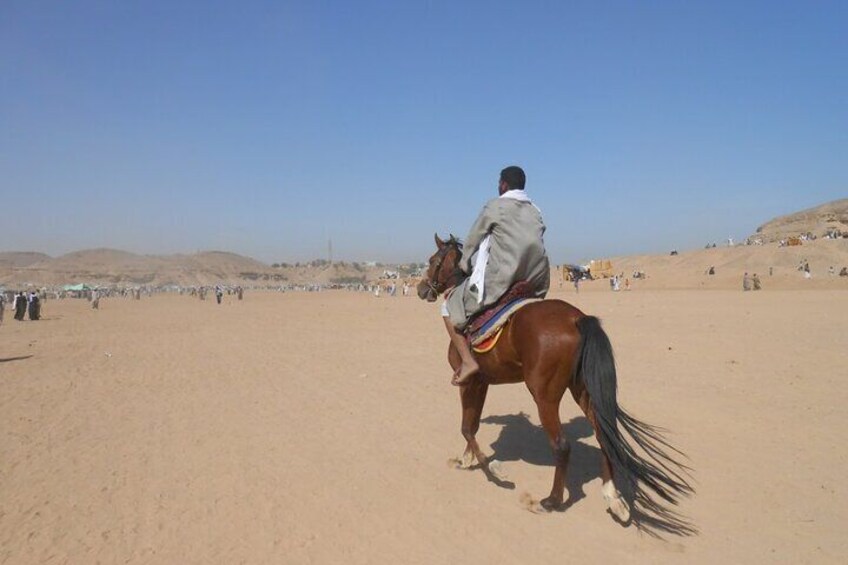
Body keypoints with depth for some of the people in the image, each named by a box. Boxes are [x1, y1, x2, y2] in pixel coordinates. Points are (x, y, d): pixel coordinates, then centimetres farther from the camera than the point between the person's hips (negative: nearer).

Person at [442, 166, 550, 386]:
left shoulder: (495, 207, -2)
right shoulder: (536, 212, 16)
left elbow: (472, 241, 4)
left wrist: (465, 266, 21)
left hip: (499, 280, -7)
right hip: (536, 283, 7)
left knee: (451, 307, 6)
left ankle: (468, 361, -7)